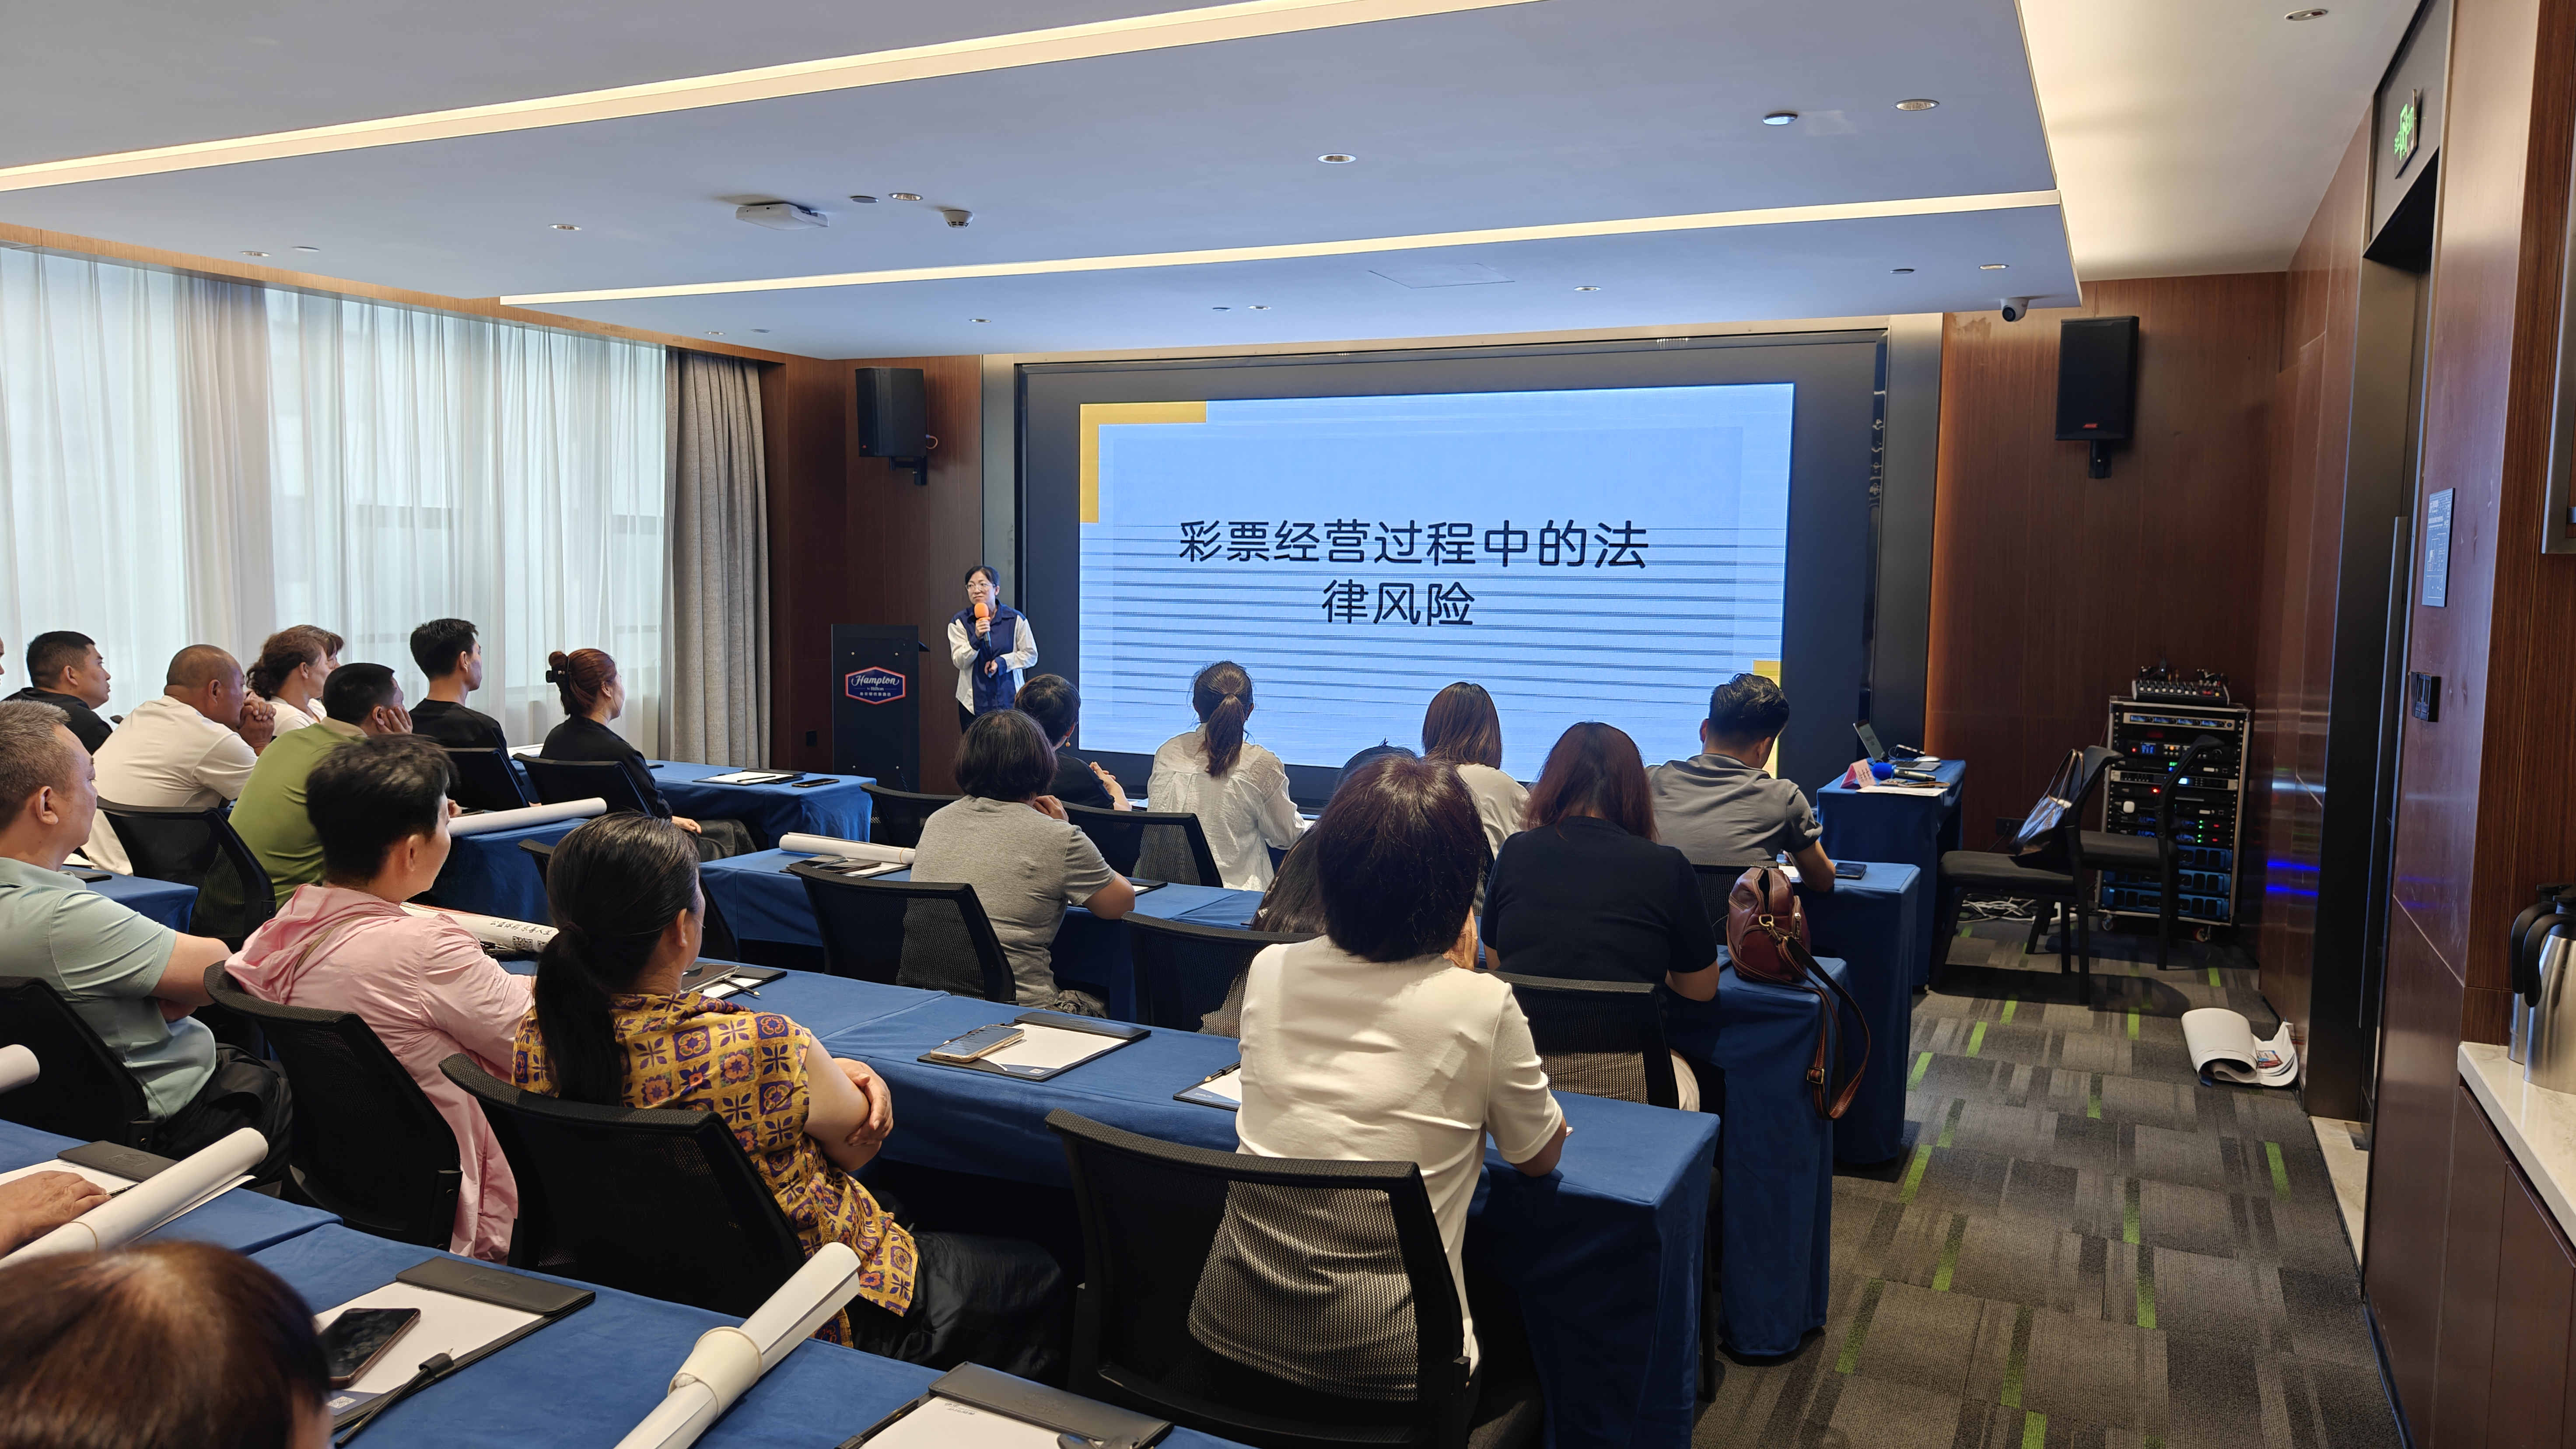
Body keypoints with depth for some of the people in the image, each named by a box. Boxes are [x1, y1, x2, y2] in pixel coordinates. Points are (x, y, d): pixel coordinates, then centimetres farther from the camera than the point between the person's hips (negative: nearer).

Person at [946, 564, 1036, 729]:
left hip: (1009, 701, -1)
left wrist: (1002, 662, -11)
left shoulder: (1016, 619, 0)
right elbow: (960, 662, -3)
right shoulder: (959, 622, 3)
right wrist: (976, 638, -19)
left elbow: (1031, 655, 3)